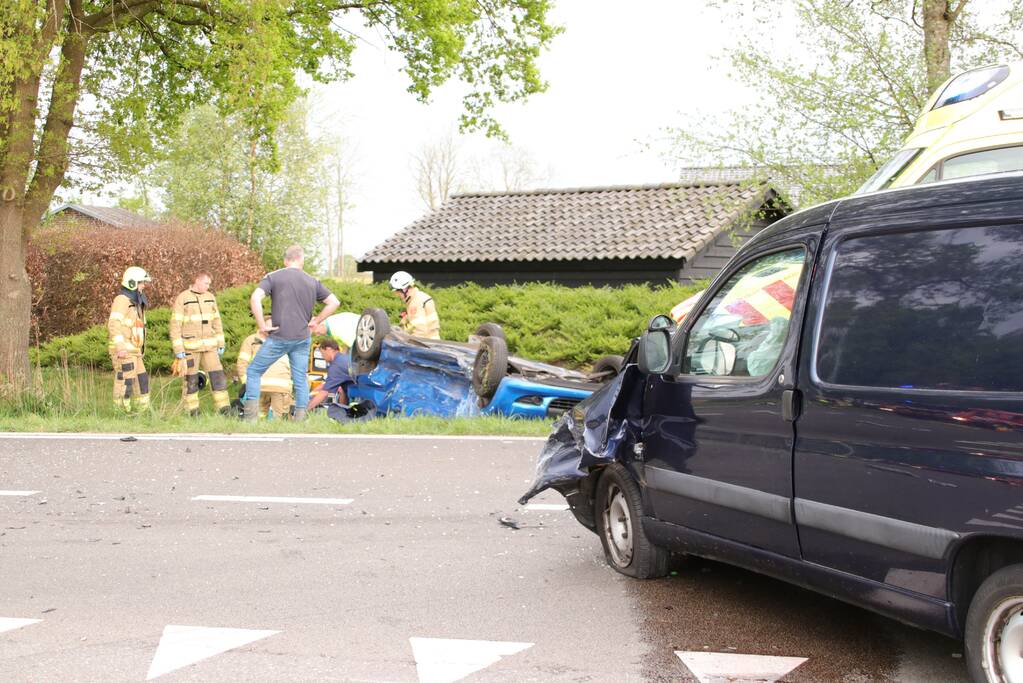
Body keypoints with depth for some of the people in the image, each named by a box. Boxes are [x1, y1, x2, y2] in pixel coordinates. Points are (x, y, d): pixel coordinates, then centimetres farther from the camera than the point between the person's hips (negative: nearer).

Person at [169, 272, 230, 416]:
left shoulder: (210, 297, 9)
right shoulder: (182, 298, -6)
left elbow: (216, 322, 14)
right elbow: (175, 325, -8)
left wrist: (220, 344, 10)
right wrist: (178, 349, -13)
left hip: (209, 346, 4)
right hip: (190, 347, -4)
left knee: (218, 376, -2)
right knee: (191, 380, 2)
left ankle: (225, 409, 0)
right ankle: (192, 412, 10)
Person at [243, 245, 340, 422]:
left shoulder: (273, 277, 0)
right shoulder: (313, 282, 10)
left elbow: (255, 298, -14)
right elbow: (334, 302, 8)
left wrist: (261, 325, -8)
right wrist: (316, 321, 11)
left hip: (279, 337, -3)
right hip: (302, 339, 3)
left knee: (253, 371, 10)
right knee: (300, 379, 10)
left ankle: (251, 418, 4)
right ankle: (301, 419, 9)